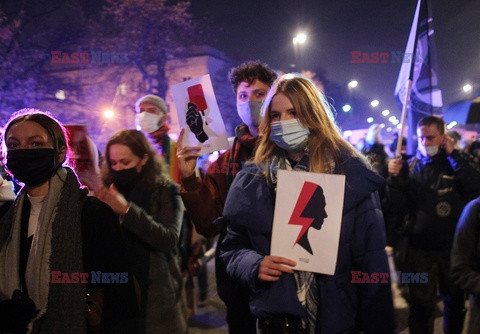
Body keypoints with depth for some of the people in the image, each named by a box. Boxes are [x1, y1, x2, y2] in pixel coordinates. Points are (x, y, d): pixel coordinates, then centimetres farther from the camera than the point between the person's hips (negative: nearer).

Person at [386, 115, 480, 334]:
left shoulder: (458, 161, -2)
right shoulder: (411, 166, 1)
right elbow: (398, 207, -2)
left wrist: (453, 154, -20)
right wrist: (394, 178, -17)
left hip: (455, 248, 0)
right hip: (419, 249, 0)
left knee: (455, 300, 18)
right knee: (421, 305, 9)